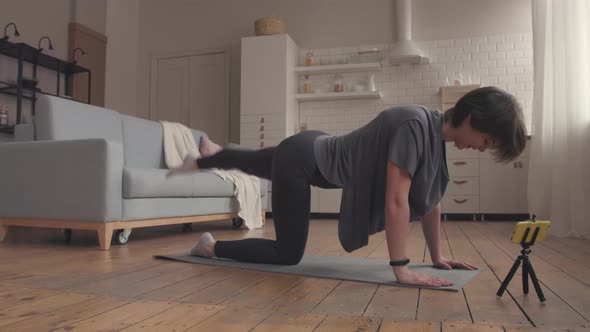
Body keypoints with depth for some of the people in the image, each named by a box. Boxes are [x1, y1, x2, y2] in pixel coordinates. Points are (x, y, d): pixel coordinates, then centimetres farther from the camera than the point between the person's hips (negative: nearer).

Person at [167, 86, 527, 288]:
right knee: (287, 253, 0)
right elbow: (396, 200, -33)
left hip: (319, 153, 9)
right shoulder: (415, 123, -31)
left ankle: (209, 155, 60)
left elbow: (430, 200, 4)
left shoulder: (438, 134, -3)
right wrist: (401, 268, -29)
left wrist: (438, 256, 7)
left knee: (251, 164, 33)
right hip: (301, 158, -8)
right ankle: (211, 246, 17)